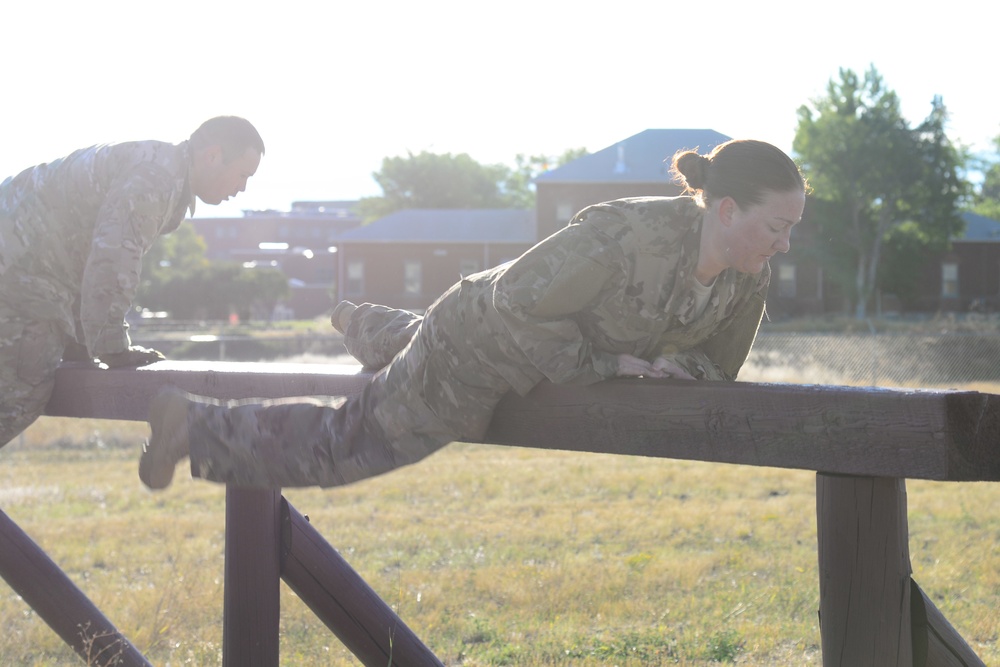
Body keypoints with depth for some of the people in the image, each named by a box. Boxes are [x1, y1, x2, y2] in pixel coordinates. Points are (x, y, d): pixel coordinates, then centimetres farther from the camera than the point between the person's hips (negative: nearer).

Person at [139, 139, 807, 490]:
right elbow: (520, 301, -34)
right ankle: (193, 422, 21)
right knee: (340, 443, 4)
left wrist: (674, 360, -23)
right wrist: (603, 363, -30)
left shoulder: (748, 278, -16)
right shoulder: (629, 236, -41)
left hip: (545, 360, 8)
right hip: (479, 348, -8)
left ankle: (360, 322, 71)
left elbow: (720, 364, -2)